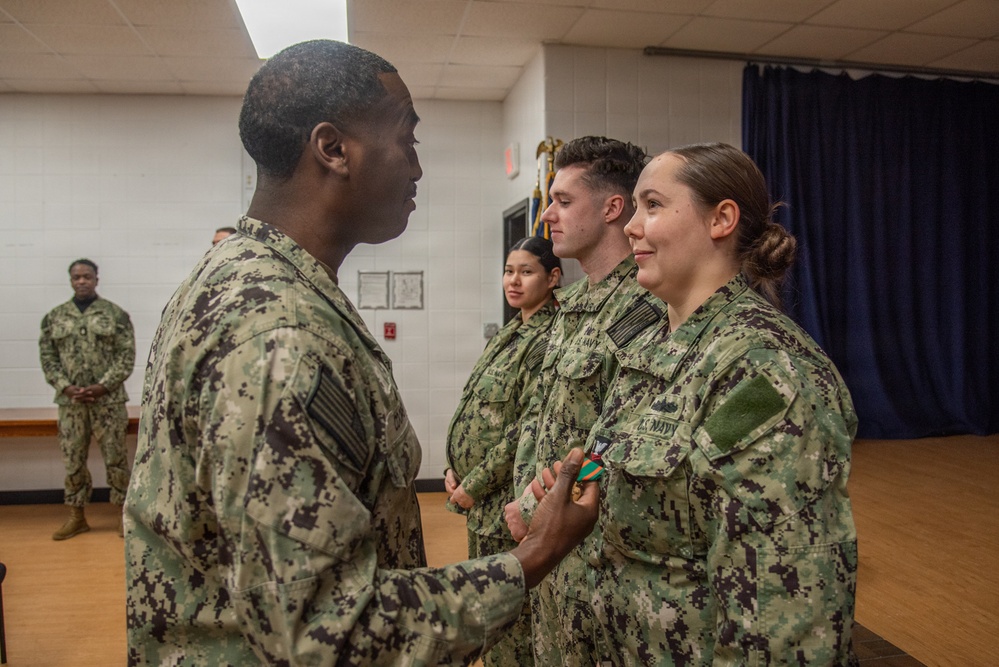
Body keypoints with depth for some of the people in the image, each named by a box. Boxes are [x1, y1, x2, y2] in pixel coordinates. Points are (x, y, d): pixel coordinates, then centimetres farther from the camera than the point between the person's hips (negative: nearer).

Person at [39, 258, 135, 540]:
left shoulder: (116, 314, 0)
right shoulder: (54, 317, 8)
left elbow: (127, 355, -5)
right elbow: (47, 356, 5)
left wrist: (103, 385, -14)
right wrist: (65, 387, -9)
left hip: (109, 400, -3)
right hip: (70, 401, 3)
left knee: (115, 458, 3)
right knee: (73, 460, 10)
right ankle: (77, 516, 23)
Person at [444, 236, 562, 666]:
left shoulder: (548, 338, -16)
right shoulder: (509, 334, 12)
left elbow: (529, 429, -20)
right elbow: (473, 405, 13)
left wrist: (475, 485, -15)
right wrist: (453, 469, 3)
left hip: (507, 497, -8)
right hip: (478, 497, 9)